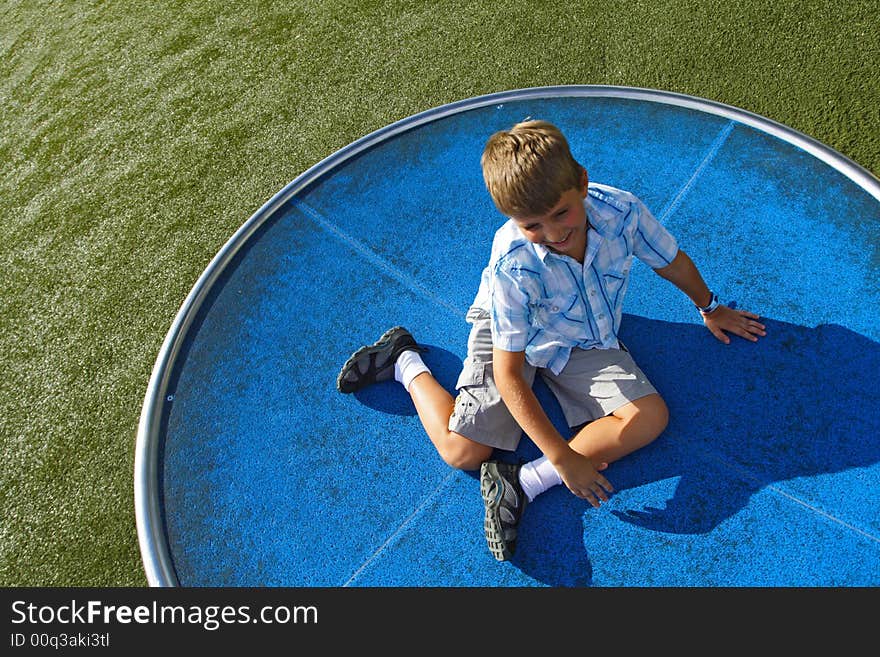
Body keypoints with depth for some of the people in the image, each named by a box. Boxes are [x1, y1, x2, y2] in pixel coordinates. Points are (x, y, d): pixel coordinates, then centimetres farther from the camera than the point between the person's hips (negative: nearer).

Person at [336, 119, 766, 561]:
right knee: (461, 451, -10)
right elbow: (508, 374, -31)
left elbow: (673, 263, -3)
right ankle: (405, 363, 14)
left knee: (651, 418, -15)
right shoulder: (514, 267, -36)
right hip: (509, 334, -4)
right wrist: (563, 458, -28)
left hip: (587, 341, 4)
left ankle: (525, 483, -16)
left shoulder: (621, 210, -27)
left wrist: (710, 308, 16)